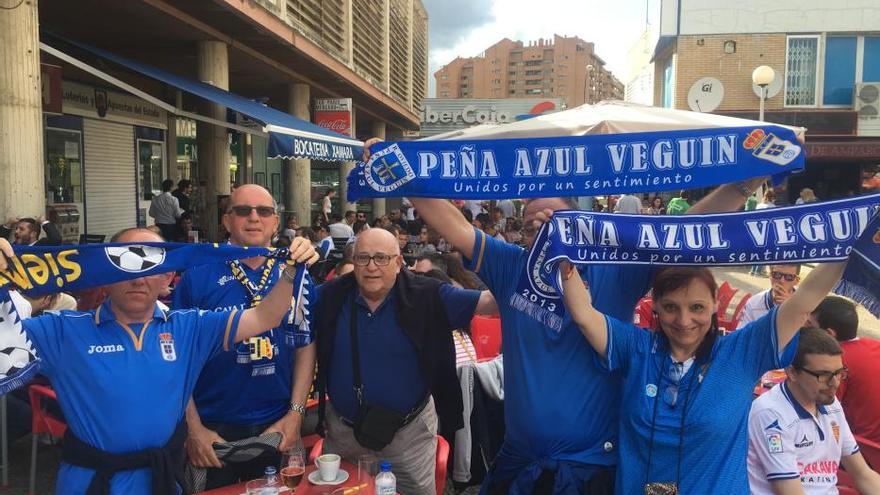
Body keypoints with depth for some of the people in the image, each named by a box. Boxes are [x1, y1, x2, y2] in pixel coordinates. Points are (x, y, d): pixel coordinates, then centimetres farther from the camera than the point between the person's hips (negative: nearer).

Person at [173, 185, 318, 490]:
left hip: (278, 429, 2)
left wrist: (295, 413, -4)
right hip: (213, 430, -2)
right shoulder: (198, 275, -7)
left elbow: (305, 345, 3)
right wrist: (193, 429, -9)